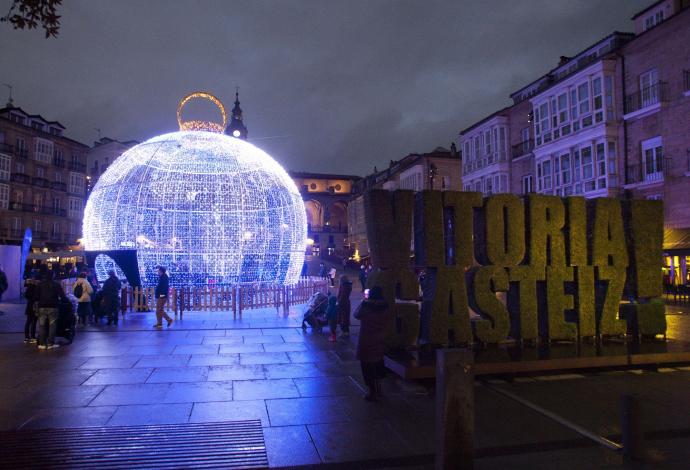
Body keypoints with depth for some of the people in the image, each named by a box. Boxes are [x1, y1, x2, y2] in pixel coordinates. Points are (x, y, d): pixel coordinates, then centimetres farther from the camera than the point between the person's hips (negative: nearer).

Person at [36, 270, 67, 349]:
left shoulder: (41, 284, 7)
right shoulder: (57, 284, -1)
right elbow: (62, 295, -3)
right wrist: (64, 300, 13)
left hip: (42, 307, 3)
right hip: (53, 307, -3)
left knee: (42, 325, 7)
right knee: (52, 325, 1)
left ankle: (42, 343, 6)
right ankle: (50, 343, 0)